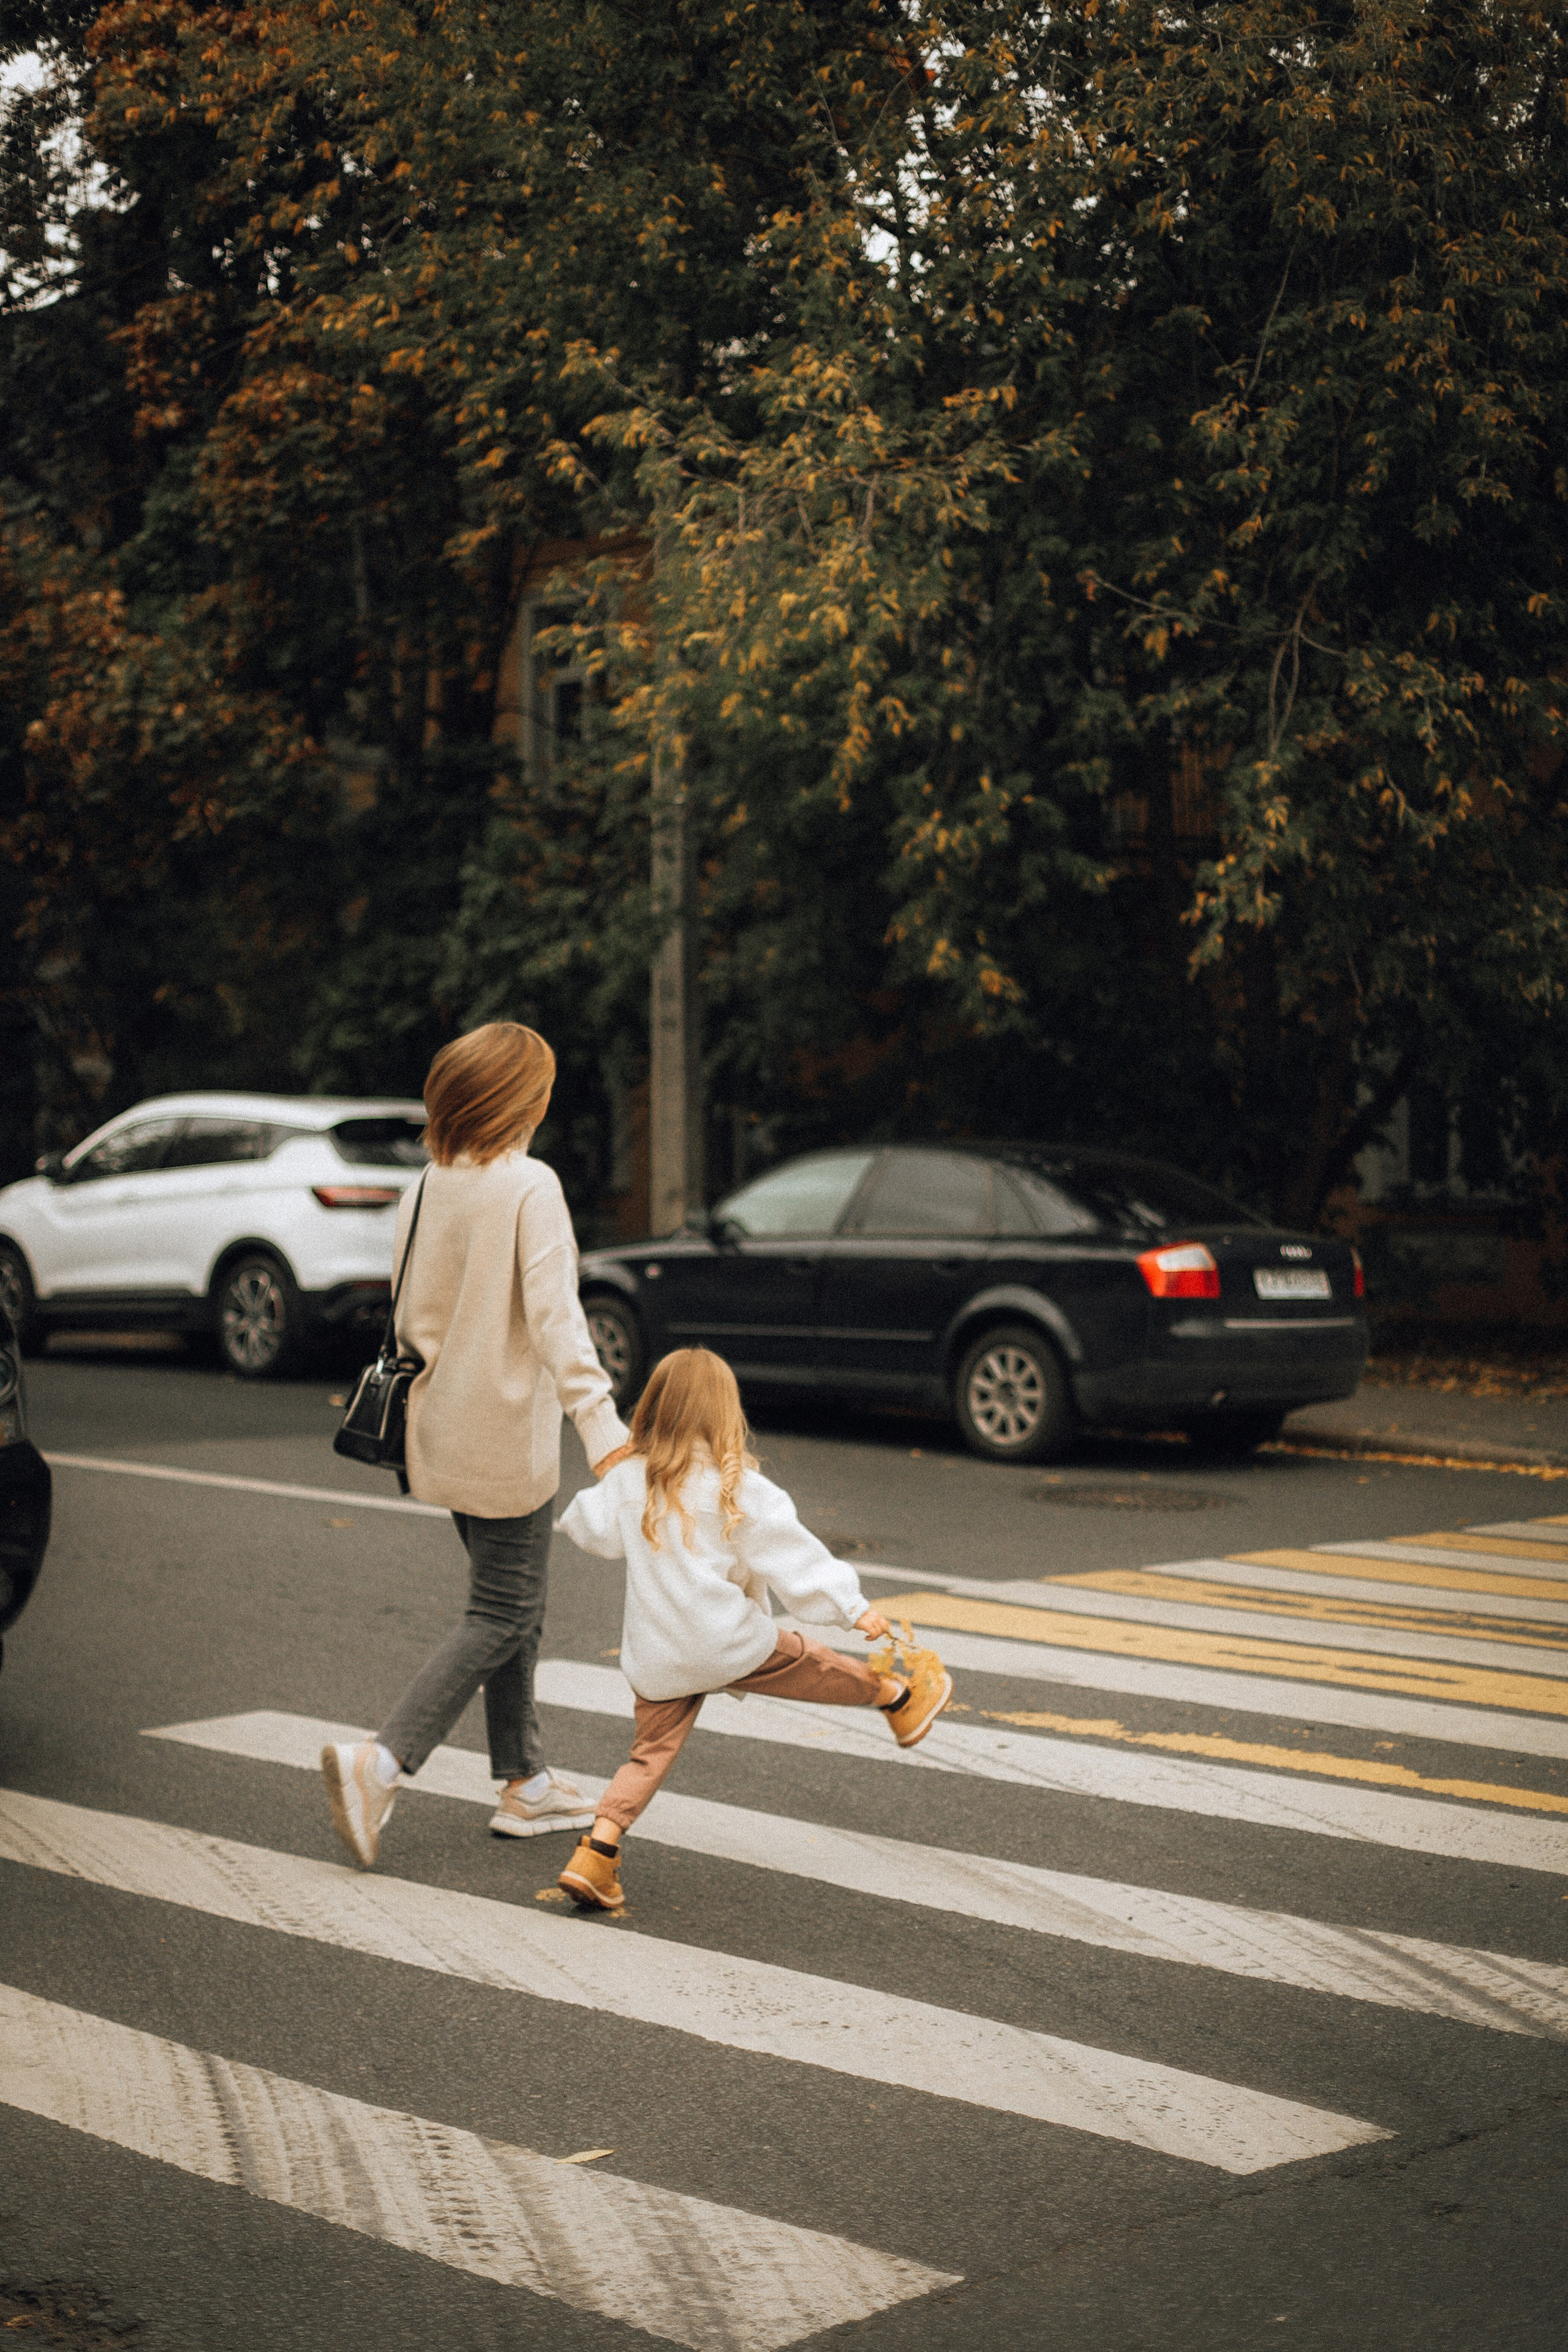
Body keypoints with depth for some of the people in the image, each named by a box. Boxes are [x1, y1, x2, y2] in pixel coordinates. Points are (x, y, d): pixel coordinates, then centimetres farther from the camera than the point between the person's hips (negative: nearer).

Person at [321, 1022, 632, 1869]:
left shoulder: (424, 1190, 5)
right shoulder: (529, 1186, -16)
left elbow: (410, 1319, 11)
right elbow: (554, 1317, -23)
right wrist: (602, 1427, -27)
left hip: (444, 1432, 8)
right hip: (507, 1436, -7)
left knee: (513, 1609, 18)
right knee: (500, 1619, 1)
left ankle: (525, 1782, 23)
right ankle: (381, 1760, -11)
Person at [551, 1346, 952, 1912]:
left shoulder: (628, 1478, 1)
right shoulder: (737, 1486, -11)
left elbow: (593, 1530, 15)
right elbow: (791, 1552, -12)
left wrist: (577, 1510, 39)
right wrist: (853, 1607, -7)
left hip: (654, 1658, 4)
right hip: (728, 1643, -4)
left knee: (650, 1753, 9)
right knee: (814, 1663, 19)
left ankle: (596, 1851, -5)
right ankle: (899, 1697, 39)